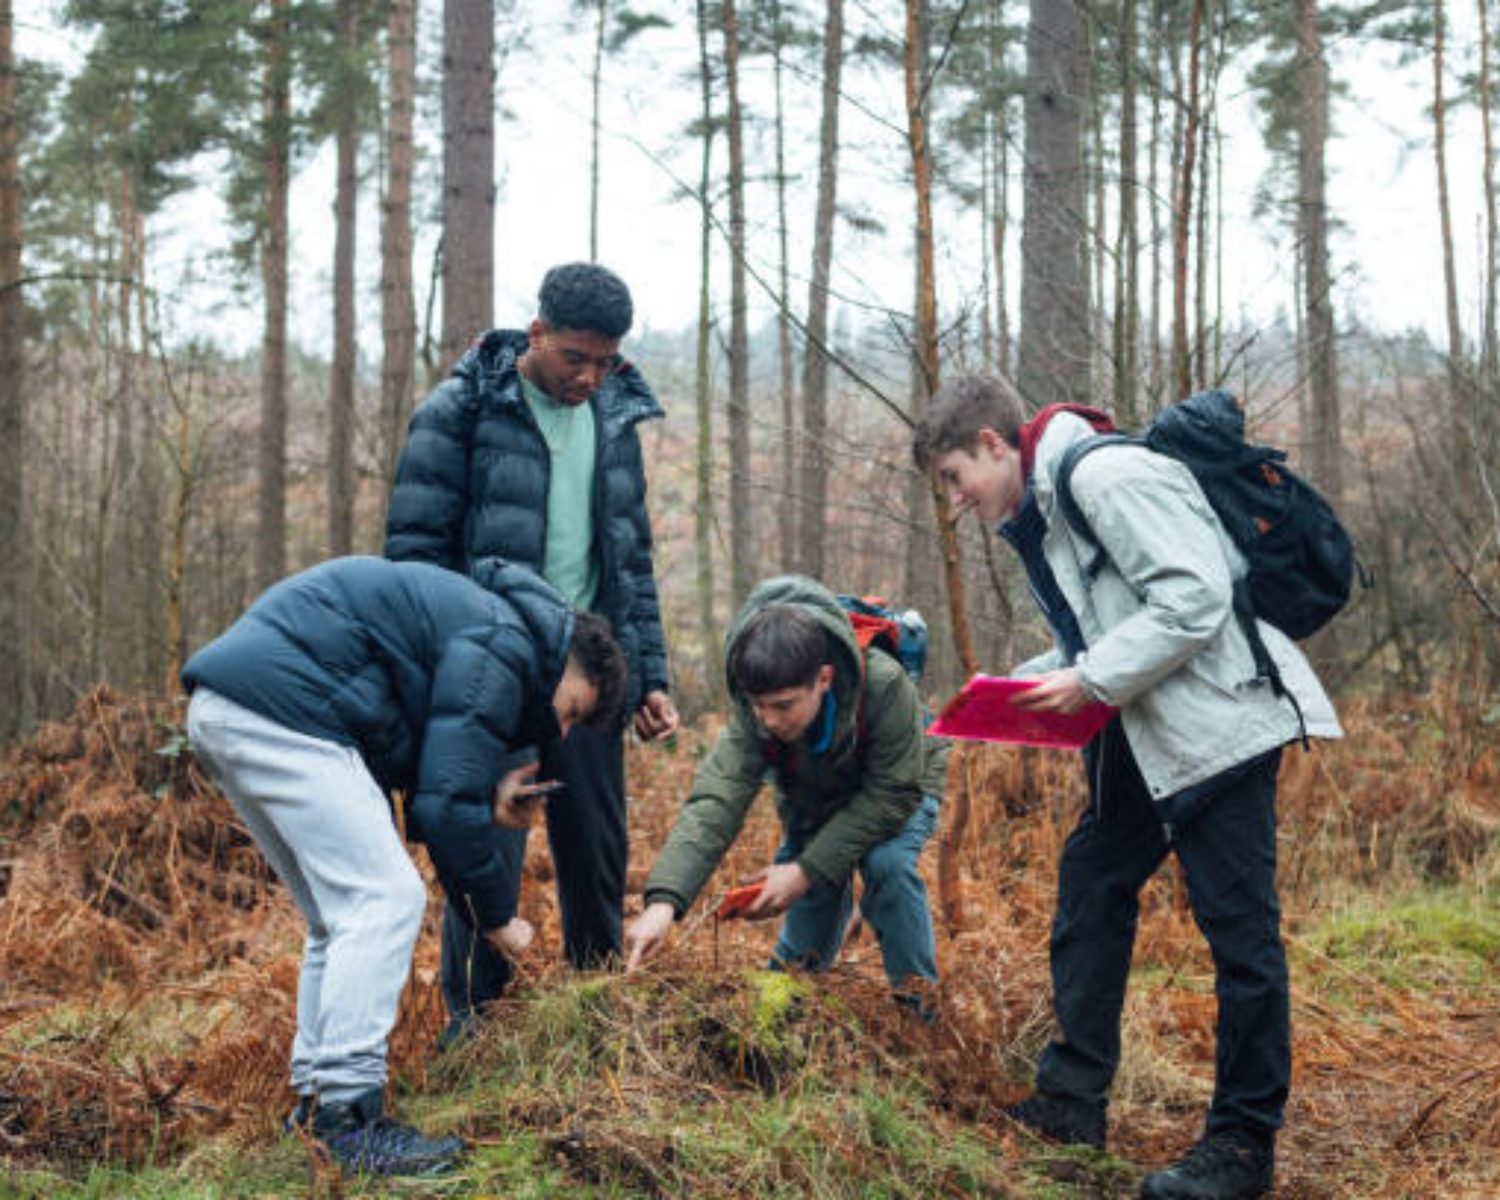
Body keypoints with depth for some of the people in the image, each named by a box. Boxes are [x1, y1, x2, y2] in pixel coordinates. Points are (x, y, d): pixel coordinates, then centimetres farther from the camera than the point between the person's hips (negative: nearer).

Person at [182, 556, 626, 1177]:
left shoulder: (471, 620, 24)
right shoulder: (501, 649, -7)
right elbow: (445, 805, -11)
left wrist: (488, 800, 10)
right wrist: (496, 916, 0)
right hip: (278, 705, -11)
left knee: (341, 913, 15)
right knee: (385, 900, -10)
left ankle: (315, 1100, 18)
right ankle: (347, 1116, -13)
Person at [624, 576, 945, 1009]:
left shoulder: (884, 686, -40)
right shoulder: (751, 716, -31)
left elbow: (892, 794, -33)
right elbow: (715, 801, -40)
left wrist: (807, 870, -37)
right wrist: (663, 900, -55)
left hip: (892, 799, -3)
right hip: (813, 806, 3)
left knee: (887, 864, -31)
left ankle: (918, 999, -13)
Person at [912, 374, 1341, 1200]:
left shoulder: (1107, 476, -17)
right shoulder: (1035, 515, 14)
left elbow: (1193, 597, -23)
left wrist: (1091, 681, -20)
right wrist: (1027, 684, 4)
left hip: (1216, 722, -11)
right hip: (1140, 737, 11)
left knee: (1236, 924, -4)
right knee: (1091, 883, 12)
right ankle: (1072, 1098, 22)